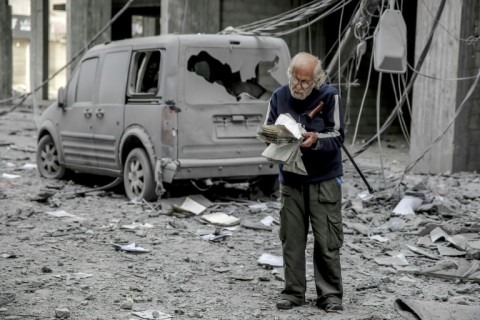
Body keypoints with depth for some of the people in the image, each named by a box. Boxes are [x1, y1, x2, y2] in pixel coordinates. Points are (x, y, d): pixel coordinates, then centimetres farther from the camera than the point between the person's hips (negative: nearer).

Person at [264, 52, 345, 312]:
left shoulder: (329, 96, -8)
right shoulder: (279, 96, 1)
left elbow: (338, 136, -10)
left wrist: (316, 140, -30)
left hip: (324, 180, -3)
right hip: (290, 179, 3)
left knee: (327, 242, 0)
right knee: (291, 239, 6)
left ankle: (330, 294, 11)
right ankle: (293, 292, 17)